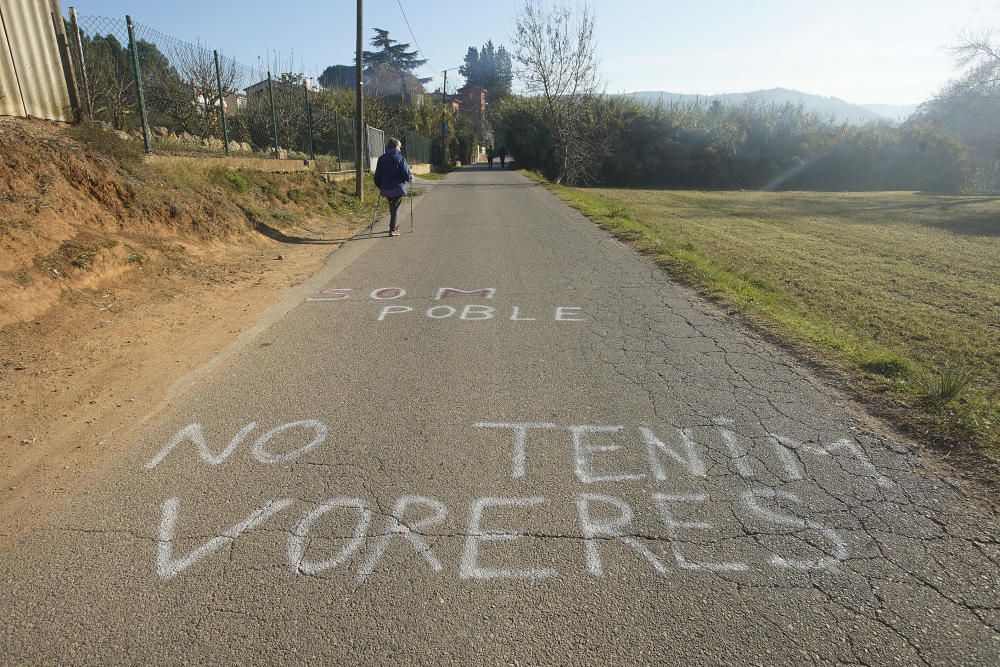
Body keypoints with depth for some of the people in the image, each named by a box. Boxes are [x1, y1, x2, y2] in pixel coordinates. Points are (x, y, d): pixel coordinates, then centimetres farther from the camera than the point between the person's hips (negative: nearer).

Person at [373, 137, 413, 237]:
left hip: (385, 189, 5)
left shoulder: (381, 158, 4)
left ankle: (393, 227, 32)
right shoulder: (400, 158, -11)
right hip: (398, 189, -5)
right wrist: (411, 178, 10)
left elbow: (377, 175, 7)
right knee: (395, 208, 4)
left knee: (392, 207, 22)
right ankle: (392, 229, 1)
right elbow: (407, 175, -12)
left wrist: (379, 186, 22)